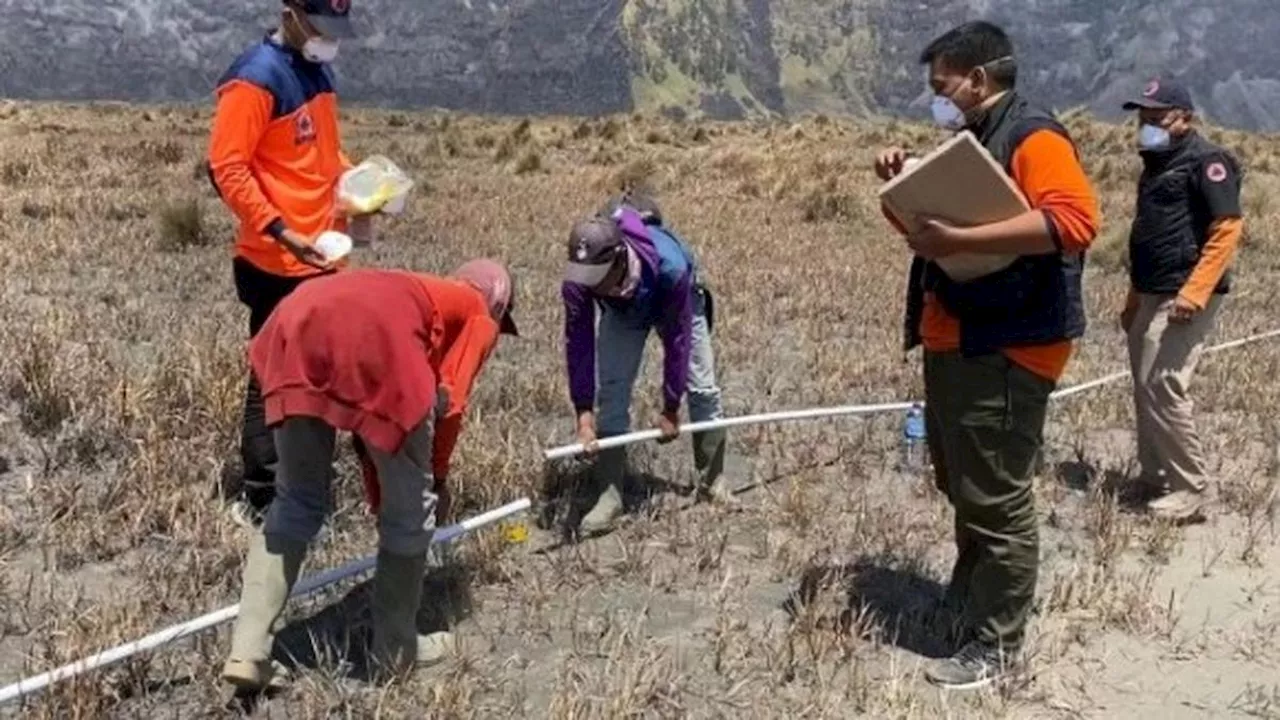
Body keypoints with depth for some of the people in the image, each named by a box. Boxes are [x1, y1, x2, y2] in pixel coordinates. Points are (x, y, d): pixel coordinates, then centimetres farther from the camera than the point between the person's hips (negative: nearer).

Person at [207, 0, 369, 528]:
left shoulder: (316, 70, 13)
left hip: (320, 258, 9)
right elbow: (226, 168, -17)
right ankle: (257, 498, 10)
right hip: (277, 264, -9)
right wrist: (281, 233, -23)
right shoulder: (255, 78, -14)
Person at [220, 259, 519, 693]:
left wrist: (379, 499, 48)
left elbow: (367, 414, 43)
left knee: (295, 505, 20)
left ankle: (247, 653, 15)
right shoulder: (480, 317, 27)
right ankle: (395, 650, 28)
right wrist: (436, 476, 24)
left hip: (297, 323, 7)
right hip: (375, 343, -6)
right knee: (410, 512, 13)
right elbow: (449, 402, 11)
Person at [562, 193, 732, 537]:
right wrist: (584, 413, -32)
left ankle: (713, 481, 18)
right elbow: (578, 343, -29)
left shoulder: (669, 265, -45)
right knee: (612, 392, -11)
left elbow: (677, 339, -33)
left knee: (703, 390, -2)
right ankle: (609, 495, -4)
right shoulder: (578, 279, -38)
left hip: (674, 306, -1)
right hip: (621, 314, 2)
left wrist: (670, 408, -25)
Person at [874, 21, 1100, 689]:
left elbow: (1074, 219, -29)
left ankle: (995, 645, 8)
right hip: (954, 346, 10)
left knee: (997, 501, -3)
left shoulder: (1034, 137, -12)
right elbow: (935, 222, 27)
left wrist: (957, 239, -31)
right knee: (961, 486, 21)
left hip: (1004, 352, -10)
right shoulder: (970, 142, 18)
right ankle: (964, 596, 39)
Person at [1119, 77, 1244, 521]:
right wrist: (1134, 298, 23)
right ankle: (1154, 479, 22)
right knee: (1145, 388, 11)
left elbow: (1227, 229, -17)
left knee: (1163, 387, -12)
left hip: (1184, 297, -9)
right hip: (1152, 296, 9)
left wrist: (1194, 293, -24)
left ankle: (1189, 490, -3)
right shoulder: (1157, 164, 19)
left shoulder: (1205, 160, -8)